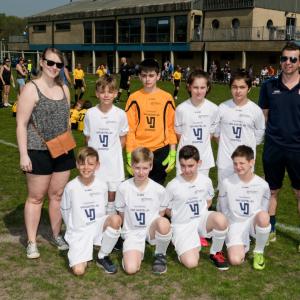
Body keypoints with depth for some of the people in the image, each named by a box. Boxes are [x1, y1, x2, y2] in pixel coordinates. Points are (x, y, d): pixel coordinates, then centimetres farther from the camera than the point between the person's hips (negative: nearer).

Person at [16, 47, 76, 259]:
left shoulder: (64, 89, 8)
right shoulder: (31, 89, -9)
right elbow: (21, 124, -11)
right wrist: (23, 155, -15)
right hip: (38, 152, -5)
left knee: (58, 195, 13)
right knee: (36, 197, 5)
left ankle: (57, 235, 29)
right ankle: (32, 242, 17)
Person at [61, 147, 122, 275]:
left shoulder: (102, 186, -3)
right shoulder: (71, 187, -10)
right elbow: (65, 211, 3)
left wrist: (103, 227, 8)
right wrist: (72, 230, 6)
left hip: (97, 227, 3)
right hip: (78, 232, -3)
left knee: (116, 219, -30)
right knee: (78, 270, -22)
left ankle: (103, 257, -6)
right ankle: (82, 253, 17)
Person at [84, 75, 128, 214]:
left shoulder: (120, 114, -6)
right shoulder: (90, 113, -4)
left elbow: (122, 138, 6)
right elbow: (88, 137, 6)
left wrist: (113, 152, -2)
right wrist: (96, 151, -3)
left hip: (113, 161, 0)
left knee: (112, 192, 9)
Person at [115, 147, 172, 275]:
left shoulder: (159, 190, -8)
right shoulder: (123, 188, -8)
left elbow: (161, 213, 7)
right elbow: (121, 213, 4)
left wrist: (155, 226, -3)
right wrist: (133, 226, 0)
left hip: (152, 230, 0)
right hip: (132, 233, 0)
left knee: (164, 223, -37)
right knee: (130, 269, -25)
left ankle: (160, 255, -5)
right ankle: (138, 250, 12)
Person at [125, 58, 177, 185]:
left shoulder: (167, 98, 1)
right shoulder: (134, 98, -1)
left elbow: (171, 126, 4)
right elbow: (129, 128, -1)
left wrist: (172, 153, 0)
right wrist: (129, 155, -5)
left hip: (161, 151, 1)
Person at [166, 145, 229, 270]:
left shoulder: (205, 181, -5)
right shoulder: (172, 186, -13)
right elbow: (167, 210, 0)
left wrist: (200, 214, 0)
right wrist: (182, 216, -4)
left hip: (202, 219, 3)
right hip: (182, 226, -3)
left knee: (220, 219, -32)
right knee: (191, 263, -21)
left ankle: (216, 253, -4)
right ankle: (182, 245, 15)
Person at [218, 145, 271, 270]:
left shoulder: (262, 185, -8)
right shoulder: (227, 183, -9)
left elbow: (264, 210, 5)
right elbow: (223, 210, 3)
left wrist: (262, 227, -2)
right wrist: (227, 228, 3)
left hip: (254, 222, 0)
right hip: (235, 224, 0)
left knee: (263, 217, -37)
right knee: (235, 260, -23)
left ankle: (259, 252, -8)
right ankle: (243, 245, 17)